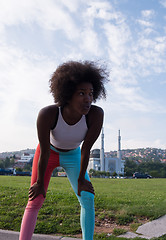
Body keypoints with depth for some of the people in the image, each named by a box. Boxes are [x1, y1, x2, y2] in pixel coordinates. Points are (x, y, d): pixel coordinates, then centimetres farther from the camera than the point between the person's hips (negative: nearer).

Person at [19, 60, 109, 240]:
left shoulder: (96, 114, -34)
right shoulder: (47, 114, -37)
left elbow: (86, 150, -23)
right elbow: (44, 153, -26)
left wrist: (81, 180, -12)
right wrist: (40, 183, -13)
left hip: (73, 156, 2)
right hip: (50, 152, -1)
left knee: (88, 199, -6)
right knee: (35, 201, -6)